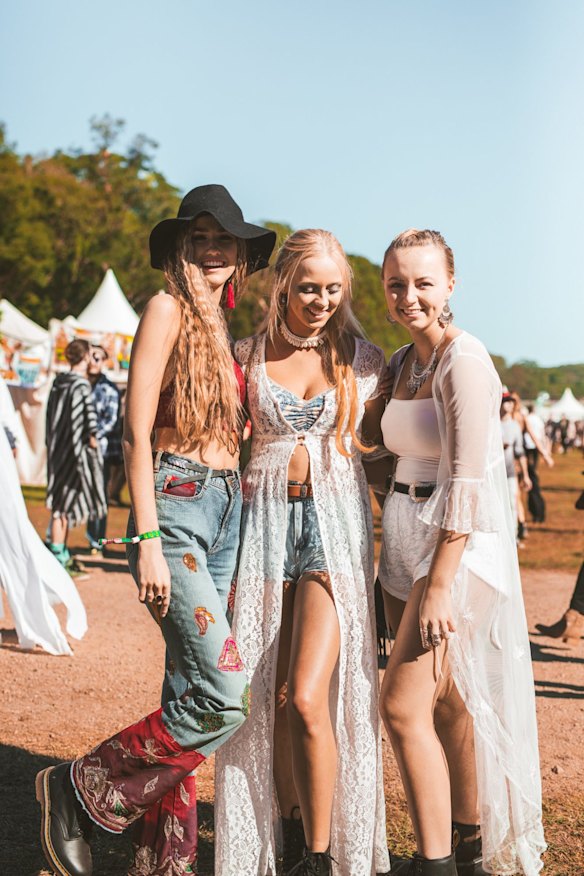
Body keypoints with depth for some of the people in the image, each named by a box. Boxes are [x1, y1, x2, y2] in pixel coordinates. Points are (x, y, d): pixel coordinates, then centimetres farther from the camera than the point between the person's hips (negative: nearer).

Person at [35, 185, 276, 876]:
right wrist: (147, 540, -17)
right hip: (176, 503, -8)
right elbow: (137, 433, -11)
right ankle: (76, 792, 2)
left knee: (190, 695, 7)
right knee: (224, 698, -14)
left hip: (227, 508, 8)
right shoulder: (168, 308, -5)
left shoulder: (226, 330, 19)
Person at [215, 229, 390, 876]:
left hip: (336, 520, -2)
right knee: (272, 696, 5)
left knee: (308, 697, -12)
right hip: (265, 520, 2)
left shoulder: (362, 359, 4)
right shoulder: (248, 356, 5)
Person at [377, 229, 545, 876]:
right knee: (446, 702, 13)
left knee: (403, 704, -11)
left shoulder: (464, 361, -14)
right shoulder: (403, 362, 12)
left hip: (459, 547, -8)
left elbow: (470, 483, -19)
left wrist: (439, 584, -21)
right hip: (405, 541, 8)